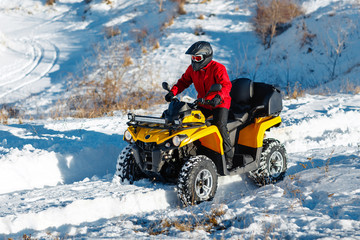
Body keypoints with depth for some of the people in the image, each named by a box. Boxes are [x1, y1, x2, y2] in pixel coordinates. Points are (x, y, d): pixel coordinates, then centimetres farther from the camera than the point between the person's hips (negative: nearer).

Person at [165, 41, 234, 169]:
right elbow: (183, 81, 11)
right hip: (203, 104, 7)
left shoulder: (217, 68, -16)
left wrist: (219, 97, -47)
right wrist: (172, 92, -8)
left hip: (220, 103, -7)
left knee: (220, 126, -26)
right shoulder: (192, 69, 4)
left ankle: (228, 158, -18)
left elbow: (226, 85, -27)